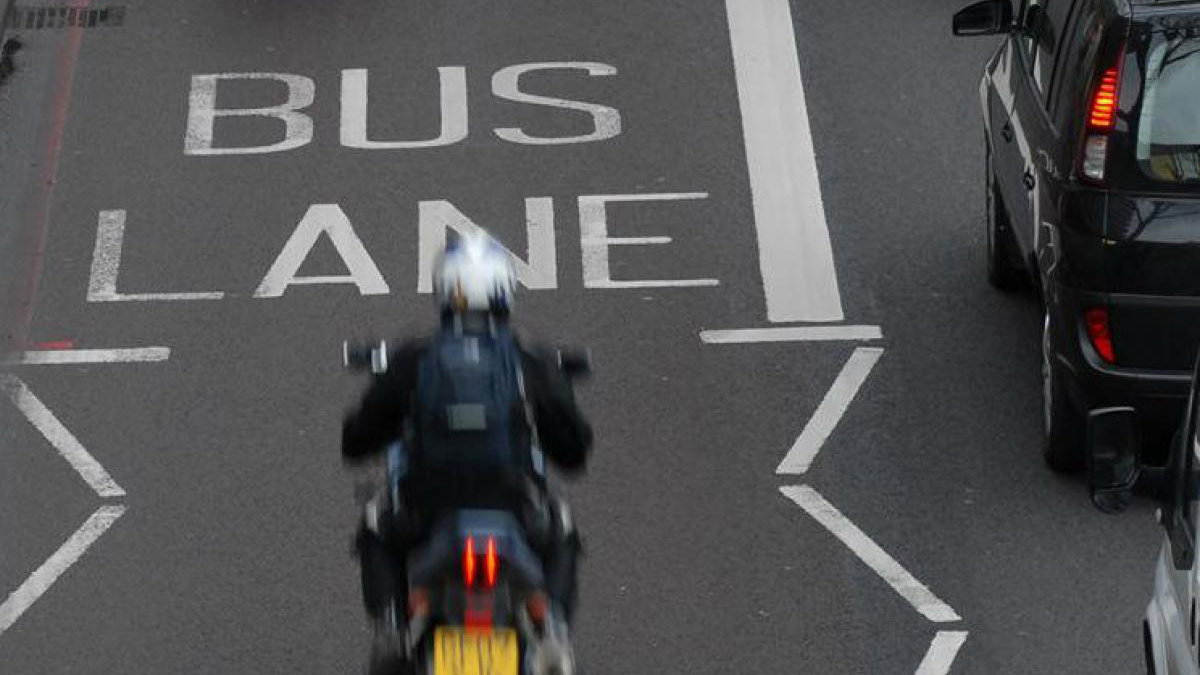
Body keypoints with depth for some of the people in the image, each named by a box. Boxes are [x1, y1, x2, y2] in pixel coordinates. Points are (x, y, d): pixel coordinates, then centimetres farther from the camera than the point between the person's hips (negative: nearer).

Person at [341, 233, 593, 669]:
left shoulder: (410, 360, -4)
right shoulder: (534, 364, -4)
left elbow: (355, 443, 3)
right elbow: (574, 452, 5)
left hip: (423, 512, 0)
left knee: (377, 527, 35)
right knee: (560, 536, 35)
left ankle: (389, 629, 13)